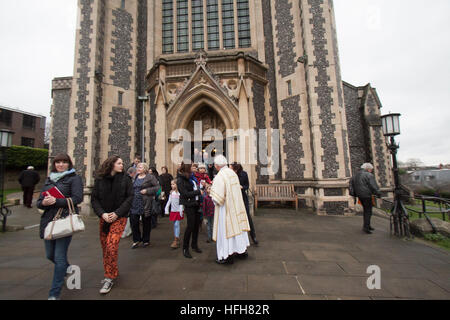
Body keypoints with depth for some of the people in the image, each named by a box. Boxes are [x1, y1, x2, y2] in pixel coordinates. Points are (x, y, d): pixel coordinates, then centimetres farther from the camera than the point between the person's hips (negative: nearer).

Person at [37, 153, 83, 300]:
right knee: (50, 255, 18)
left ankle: (54, 294, 11)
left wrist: (56, 201, -21)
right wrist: (43, 202, -9)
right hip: (48, 221, 6)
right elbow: (39, 202, 14)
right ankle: (69, 270, 46)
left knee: (59, 257, -3)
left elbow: (77, 199, -13)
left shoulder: (74, 178, -2)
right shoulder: (49, 179, 16)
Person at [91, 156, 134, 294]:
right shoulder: (100, 179, 2)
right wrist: (102, 213, -10)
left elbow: (130, 197, -5)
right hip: (104, 217, 3)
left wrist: (117, 213, -11)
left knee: (111, 246, -11)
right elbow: (94, 198, 3)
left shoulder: (125, 179, -2)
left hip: (119, 217, -3)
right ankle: (111, 273, 30)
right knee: (105, 246, 10)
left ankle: (110, 278, 6)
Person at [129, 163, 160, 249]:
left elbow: (157, 187, -10)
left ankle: (146, 240, 25)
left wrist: (147, 191, -17)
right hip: (135, 202, 5)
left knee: (146, 222, 7)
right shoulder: (135, 177, 13)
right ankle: (136, 240, 21)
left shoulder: (150, 177, -5)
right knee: (133, 221, 2)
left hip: (146, 203, -5)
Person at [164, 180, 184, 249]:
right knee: (175, 225, 11)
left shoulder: (179, 192, -11)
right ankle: (177, 239, 20)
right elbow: (169, 201, 12)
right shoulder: (171, 192, 9)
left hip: (178, 211, -6)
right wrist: (166, 208, 4)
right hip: (173, 211, 7)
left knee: (177, 225, -6)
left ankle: (176, 241, -2)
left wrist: (181, 211, -18)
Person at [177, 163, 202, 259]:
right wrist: (198, 191, -14)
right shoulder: (180, 180, -11)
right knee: (190, 226, -3)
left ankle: (195, 245, 30)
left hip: (196, 203, 7)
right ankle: (185, 249, 14)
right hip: (189, 205, -7)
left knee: (196, 225, 12)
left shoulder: (191, 177, 10)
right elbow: (186, 194, -16)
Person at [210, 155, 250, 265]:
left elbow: (217, 198, -25)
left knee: (225, 230, 7)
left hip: (225, 208, -7)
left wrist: (212, 192, -4)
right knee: (237, 226, 19)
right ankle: (242, 251, 34)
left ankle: (228, 256, 20)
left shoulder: (219, 177, -22)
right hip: (236, 205, 8)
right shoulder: (233, 173, 1)